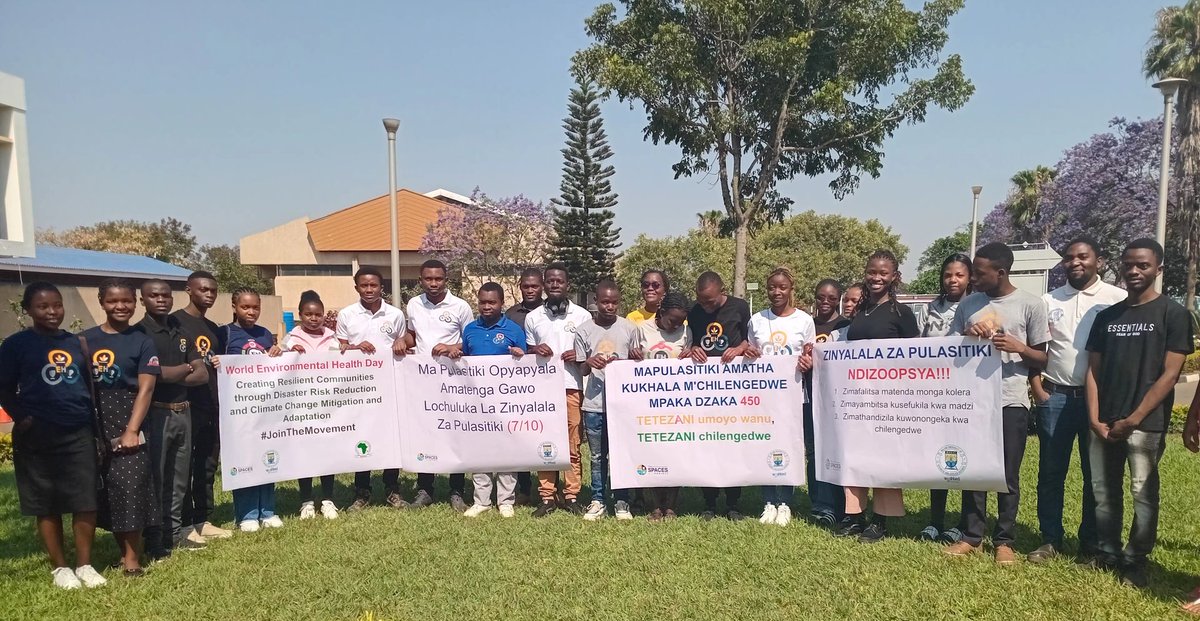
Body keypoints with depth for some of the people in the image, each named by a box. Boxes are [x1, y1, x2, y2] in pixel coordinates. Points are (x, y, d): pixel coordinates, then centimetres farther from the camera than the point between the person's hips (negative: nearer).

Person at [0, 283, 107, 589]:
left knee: (86, 502, 0)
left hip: (79, 434, 3)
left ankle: (84, 564, 13)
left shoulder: (75, 342, 11)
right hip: (37, 437, -3)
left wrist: (93, 421, 8)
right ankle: (59, 567, 19)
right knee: (47, 506, 6)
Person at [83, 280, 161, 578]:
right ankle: (123, 550, 22)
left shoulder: (142, 341, 1)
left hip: (128, 425, -2)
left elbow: (146, 388, -4)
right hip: (95, 426, 2)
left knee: (130, 488, -5)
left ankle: (132, 557, 4)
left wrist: (132, 430, -12)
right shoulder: (86, 339, 6)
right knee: (105, 492, 8)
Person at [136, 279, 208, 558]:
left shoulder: (181, 333, 14)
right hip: (154, 414, -6)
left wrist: (171, 376, -8)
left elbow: (202, 375, 8)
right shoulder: (139, 334, -5)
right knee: (154, 478, -1)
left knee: (179, 478, 11)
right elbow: (153, 374, -17)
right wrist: (186, 368, -1)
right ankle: (153, 540, 7)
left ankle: (174, 532, 22)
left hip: (182, 412, 6)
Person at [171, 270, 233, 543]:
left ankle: (203, 520, 20)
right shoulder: (175, 321, -6)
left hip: (211, 406, 7)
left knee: (208, 466, 11)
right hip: (186, 406, -7)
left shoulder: (212, 328, 17)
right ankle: (184, 525, 7)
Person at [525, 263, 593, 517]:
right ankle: (546, 497, 11)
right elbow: (526, 353, 16)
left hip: (572, 387, -1)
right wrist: (534, 350, -6)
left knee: (572, 444, 2)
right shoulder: (532, 317, 9)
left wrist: (579, 356, -9)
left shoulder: (582, 315, 5)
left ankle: (572, 495, 12)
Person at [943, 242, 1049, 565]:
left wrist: (1019, 347, -18)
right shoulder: (967, 304, 8)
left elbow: (1042, 359, 2)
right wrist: (966, 336, -8)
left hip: (1011, 401, -3)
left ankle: (1004, 541, 17)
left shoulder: (1030, 305, -2)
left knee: (1008, 476, 5)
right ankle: (971, 536, 19)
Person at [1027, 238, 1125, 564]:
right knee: (1050, 472, 7)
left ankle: (1091, 544, 20)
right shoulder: (1049, 301, 8)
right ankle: (1051, 539, 18)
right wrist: (1038, 390, 0)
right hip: (1055, 397, 2)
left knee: (1096, 473, 7)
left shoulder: (1118, 299, -1)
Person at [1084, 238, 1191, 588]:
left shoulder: (1173, 314, -1)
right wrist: (1095, 418, -1)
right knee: (1104, 492, 10)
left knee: (1143, 494, 2)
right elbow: (1093, 370, 10)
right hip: (1104, 423, 4)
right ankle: (1107, 553, 23)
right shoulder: (1106, 316, 11)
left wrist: (1134, 419, -11)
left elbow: (1169, 375, -7)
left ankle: (1135, 562, 15)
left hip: (1146, 424, -4)